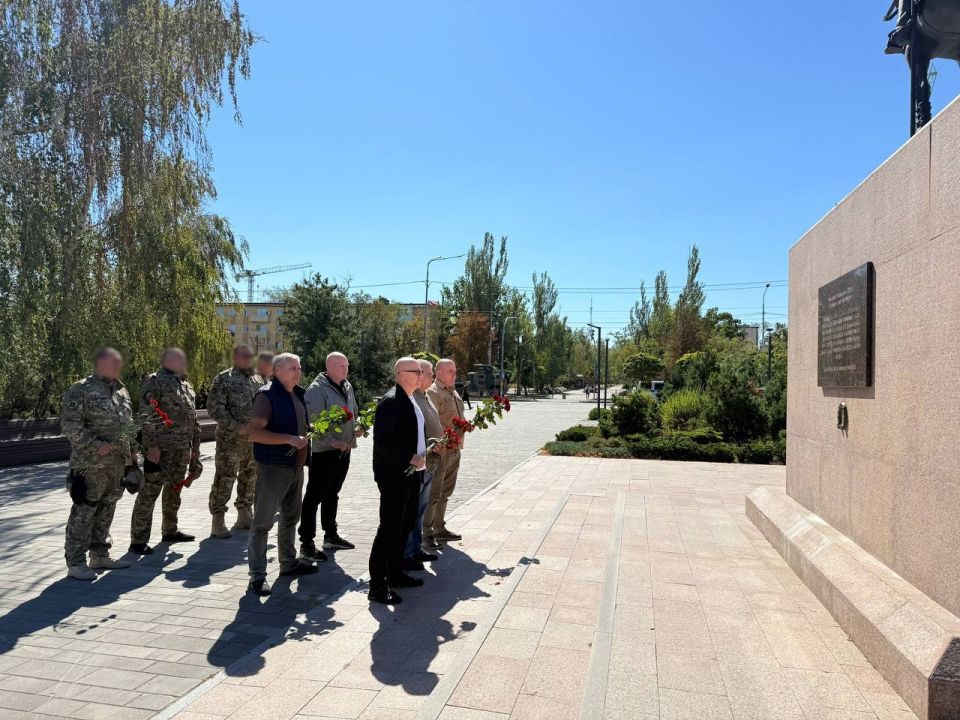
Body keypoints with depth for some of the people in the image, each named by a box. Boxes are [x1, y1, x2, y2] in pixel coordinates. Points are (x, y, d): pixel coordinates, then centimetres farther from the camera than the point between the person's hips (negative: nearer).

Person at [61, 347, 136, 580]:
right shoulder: (81, 390, -9)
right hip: (91, 464, -7)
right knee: (83, 511, -2)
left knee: (106, 510, 14)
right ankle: (76, 563, 6)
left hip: (118, 463, 8)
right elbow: (69, 424, -14)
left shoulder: (121, 390, 16)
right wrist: (96, 445, -20)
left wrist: (132, 452, 16)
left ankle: (100, 555, 25)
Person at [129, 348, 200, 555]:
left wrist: (195, 446, 18)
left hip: (182, 450, 8)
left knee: (174, 490, 18)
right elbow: (146, 417, -14)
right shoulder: (155, 382, -8)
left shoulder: (186, 385, 18)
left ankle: (170, 530, 31)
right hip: (161, 448, -8)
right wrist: (152, 445, -19)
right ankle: (138, 540, 0)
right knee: (149, 493, -5)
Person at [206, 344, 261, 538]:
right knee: (224, 479, -4)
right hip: (230, 440, -6)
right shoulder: (224, 379, -6)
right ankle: (218, 522, 5)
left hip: (255, 439, 7)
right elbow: (214, 407, -13)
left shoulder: (256, 381, 13)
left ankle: (245, 516, 26)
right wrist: (236, 426, -19)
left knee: (250, 478, 13)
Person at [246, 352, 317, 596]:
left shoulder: (298, 394, 10)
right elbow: (255, 432, -23)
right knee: (263, 522, -2)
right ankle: (257, 577, 5)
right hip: (273, 468, -9)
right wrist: (289, 439, -25)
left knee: (291, 518, 20)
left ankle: (289, 562, 34)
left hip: (296, 466, 9)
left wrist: (305, 439, 8)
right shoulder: (267, 395, -14)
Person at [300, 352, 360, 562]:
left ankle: (331, 535, 31)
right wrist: (333, 442, -22)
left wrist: (355, 430, 4)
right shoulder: (317, 389, -14)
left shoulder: (347, 387, 10)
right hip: (323, 450, -8)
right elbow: (314, 422, -20)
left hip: (343, 450, 8)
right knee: (314, 496, -2)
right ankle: (306, 543, 4)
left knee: (332, 494, 19)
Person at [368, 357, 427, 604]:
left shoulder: (410, 401, 13)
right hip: (394, 475, -9)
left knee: (405, 526, 17)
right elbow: (383, 441, -23)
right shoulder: (390, 401, -16)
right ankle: (377, 586, 6)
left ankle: (395, 573, 31)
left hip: (411, 474, 9)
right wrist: (410, 458, -21)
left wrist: (428, 445, 10)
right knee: (389, 528, -3)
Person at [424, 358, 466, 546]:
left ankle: (439, 529, 27)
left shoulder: (454, 392, 17)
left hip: (455, 449, 9)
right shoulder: (433, 392, -12)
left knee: (445, 492, 16)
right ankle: (426, 533, 2)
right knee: (433, 493, -5)